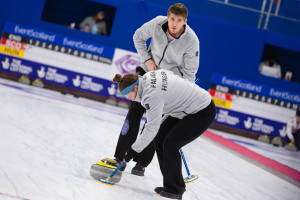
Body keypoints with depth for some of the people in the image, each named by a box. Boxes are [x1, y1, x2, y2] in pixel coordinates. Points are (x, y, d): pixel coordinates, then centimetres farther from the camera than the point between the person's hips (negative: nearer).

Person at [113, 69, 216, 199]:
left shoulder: (152, 94, -29)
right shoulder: (148, 76, -3)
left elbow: (151, 129, -27)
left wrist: (133, 151, -20)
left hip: (203, 112, -10)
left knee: (170, 144, -15)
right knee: (159, 138, 5)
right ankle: (174, 185, 15)